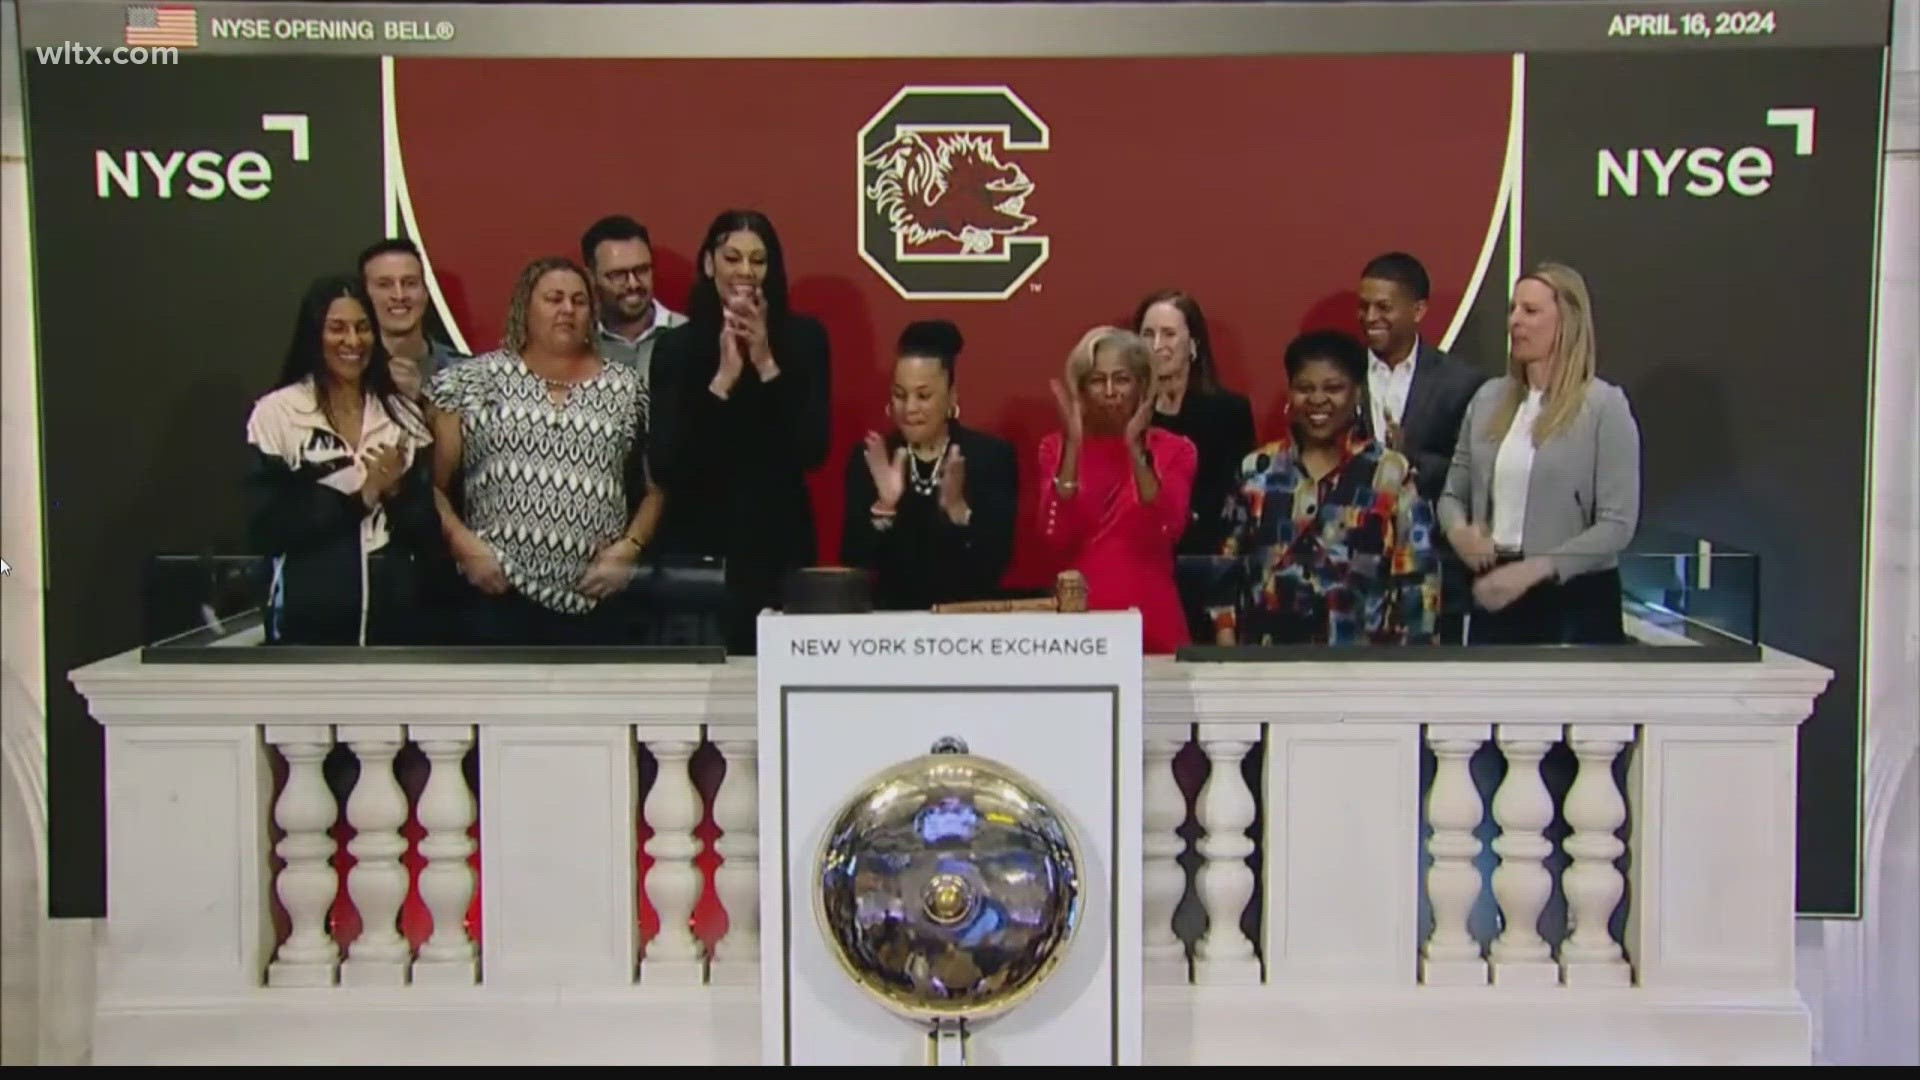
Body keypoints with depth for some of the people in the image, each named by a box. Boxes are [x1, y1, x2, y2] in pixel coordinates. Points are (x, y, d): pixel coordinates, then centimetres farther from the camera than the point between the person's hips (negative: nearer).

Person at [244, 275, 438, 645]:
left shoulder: (402, 414, 6)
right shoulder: (276, 413, -5)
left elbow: (426, 532, 6)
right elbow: (267, 530, -11)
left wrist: (395, 491, -14)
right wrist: (359, 496, -15)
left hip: (392, 618, 4)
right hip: (309, 621, -4)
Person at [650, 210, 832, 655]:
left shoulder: (804, 337, 1)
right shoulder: (675, 345, -1)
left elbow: (812, 451, -7)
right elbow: (665, 468, -9)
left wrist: (766, 364, -14)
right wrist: (723, 378, -15)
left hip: (779, 541, 0)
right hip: (697, 540, 0)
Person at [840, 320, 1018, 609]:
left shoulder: (993, 456, 0)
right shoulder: (868, 458, 3)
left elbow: (996, 561, -7)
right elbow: (854, 562, -3)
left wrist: (956, 506, -19)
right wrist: (884, 504, -16)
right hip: (892, 612, 1)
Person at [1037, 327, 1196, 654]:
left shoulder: (1174, 449, 5)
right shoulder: (1057, 447, 6)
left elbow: (1167, 530, -13)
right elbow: (1057, 536, -9)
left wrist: (1134, 447, -17)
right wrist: (1074, 444, -13)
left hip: (1152, 616, 0)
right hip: (1080, 614, 0)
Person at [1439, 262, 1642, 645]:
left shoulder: (1604, 405, -8)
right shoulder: (1489, 397, 8)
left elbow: (1619, 523, -13)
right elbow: (1453, 493, 14)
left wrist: (1534, 568, -21)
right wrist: (1457, 531, -9)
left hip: (1575, 601, -5)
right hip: (1495, 594, 5)